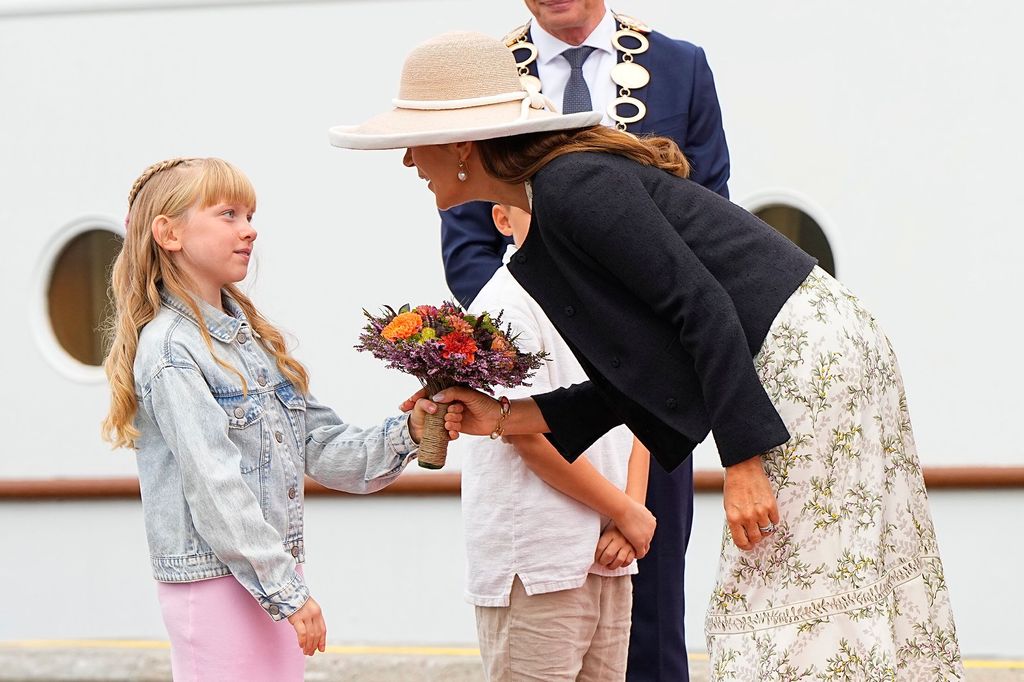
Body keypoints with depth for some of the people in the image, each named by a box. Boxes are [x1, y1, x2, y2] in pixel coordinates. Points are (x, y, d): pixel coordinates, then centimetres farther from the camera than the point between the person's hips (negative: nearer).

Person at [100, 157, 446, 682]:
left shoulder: (252, 335, 15)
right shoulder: (169, 348, -12)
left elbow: (320, 445, 12)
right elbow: (214, 489, -17)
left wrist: (407, 433, -5)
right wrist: (287, 591, -18)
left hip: (275, 571, 8)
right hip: (215, 579, -8)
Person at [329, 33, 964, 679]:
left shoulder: (573, 185, -15)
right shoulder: (548, 223, 14)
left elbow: (704, 306, -21)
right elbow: (631, 387, 15)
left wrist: (744, 463, -22)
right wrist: (504, 416, 12)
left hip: (811, 353, -10)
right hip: (792, 362, 10)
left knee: (795, 618, -7)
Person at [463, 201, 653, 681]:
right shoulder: (506, 305, -12)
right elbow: (530, 436, -16)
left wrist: (631, 508, -2)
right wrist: (625, 511, -9)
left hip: (608, 555, 8)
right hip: (534, 568, -8)